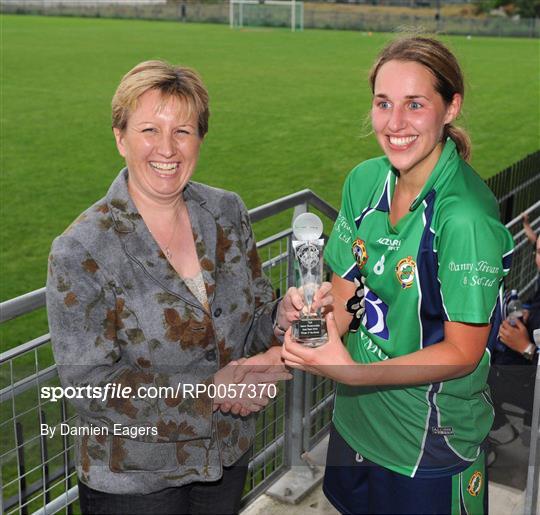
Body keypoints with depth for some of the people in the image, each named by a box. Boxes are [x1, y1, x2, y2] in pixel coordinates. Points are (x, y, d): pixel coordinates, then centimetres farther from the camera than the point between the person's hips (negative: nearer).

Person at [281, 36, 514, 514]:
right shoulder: (365, 180, -5)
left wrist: (355, 373, -30)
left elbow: (463, 352, -21)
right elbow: (346, 296, 3)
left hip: (430, 442, -6)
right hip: (356, 417, 6)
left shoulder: (466, 216, -26)